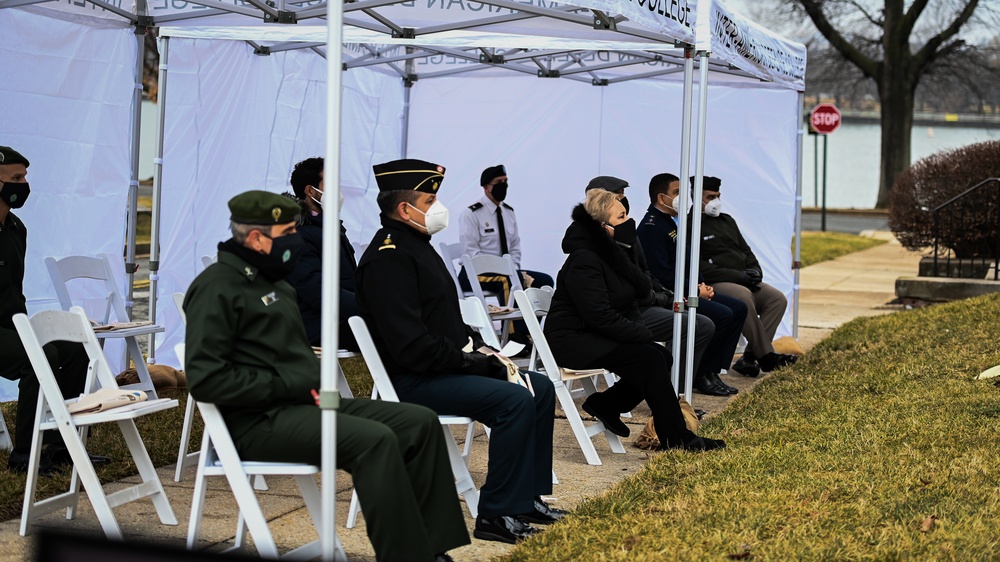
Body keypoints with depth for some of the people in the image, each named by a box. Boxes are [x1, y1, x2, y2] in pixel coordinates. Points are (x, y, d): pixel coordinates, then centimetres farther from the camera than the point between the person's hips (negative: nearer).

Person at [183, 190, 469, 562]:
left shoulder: (274, 283, 21)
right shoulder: (217, 287, -8)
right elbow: (205, 378, -18)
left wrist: (317, 382, 6)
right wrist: (289, 385, -16)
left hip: (303, 404, 9)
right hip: (260, 422, -9)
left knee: (420, 422, -5)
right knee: (374, 440, -30)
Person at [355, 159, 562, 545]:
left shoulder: (416, 246, 17)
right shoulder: (388, 257, -17)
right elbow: (409, 343, -25)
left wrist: (476, 345, 7)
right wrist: (466, 359, -17)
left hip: (444, 367, 11)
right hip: (411, 381, -11)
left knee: (541, 388, 8)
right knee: (515, 400, -26)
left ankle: (528, 497, 10)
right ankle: (495, 516, -19)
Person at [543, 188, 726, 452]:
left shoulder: (616, 254, 11)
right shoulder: (584, 261, -20)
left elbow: (629, 305, 17)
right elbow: (601, 317, -25)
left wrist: (640, 330, -2)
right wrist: (643, 335, -16)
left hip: (596, 336, 10)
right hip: (572, 339, -10)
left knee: (662, 356, -6)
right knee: (650, 358, -22)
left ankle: (604, 405, 5)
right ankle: (676, 438, -14)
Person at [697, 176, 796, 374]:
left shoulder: (726, 220, 23)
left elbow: (746, 251, 25)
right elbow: (700, 268, -14)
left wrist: (755, 271, 2)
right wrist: (738, 276, -17)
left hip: (745, 282, 8)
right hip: (714, 284, -8)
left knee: (777, 298, -13)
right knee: (743, 296, -36)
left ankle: (750, 357, -21)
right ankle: (765, 355, -28)